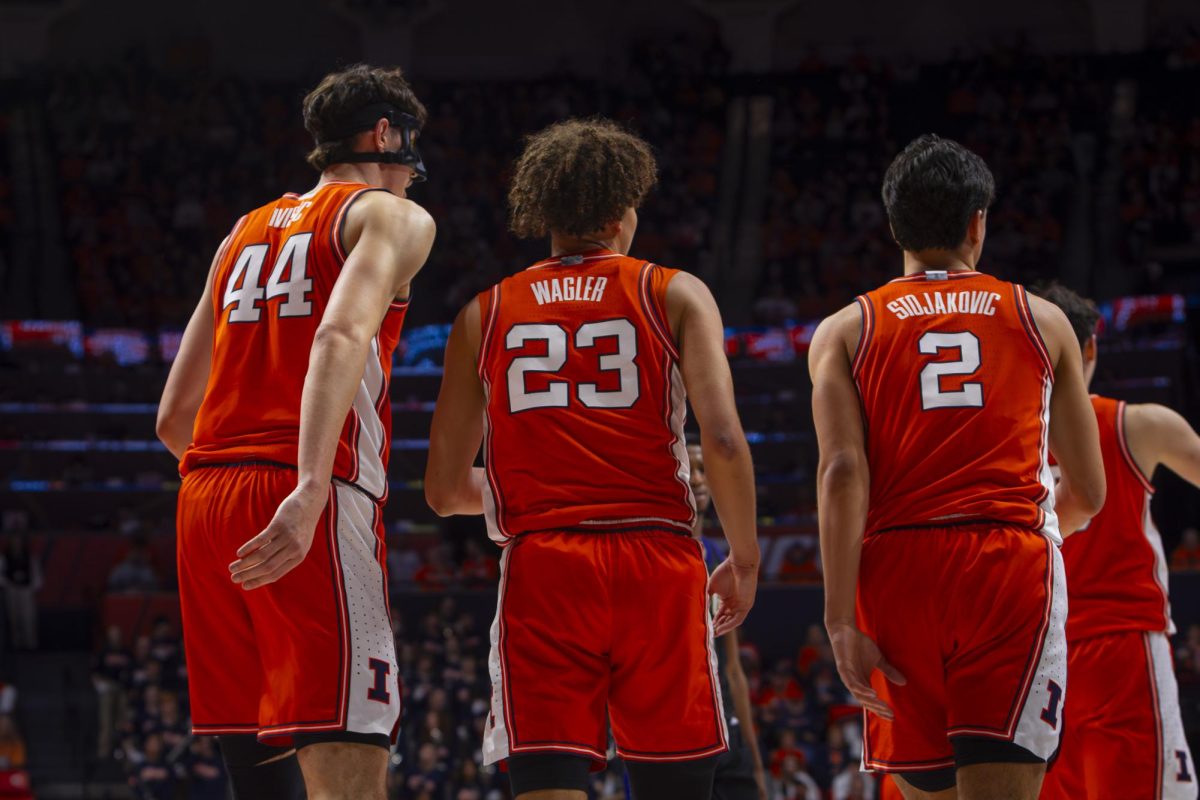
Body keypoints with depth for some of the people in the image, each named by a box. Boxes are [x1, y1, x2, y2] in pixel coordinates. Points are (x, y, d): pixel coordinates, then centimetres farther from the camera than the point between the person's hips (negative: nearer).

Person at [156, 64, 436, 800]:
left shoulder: (244, 234, 25)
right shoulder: (393, 216, 5)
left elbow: (174, 419, 24)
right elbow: (342, 334, -17)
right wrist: (312, 489, -28)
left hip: (205, 495, 7)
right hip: (313, 513, -7)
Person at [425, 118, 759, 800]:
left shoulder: (484, 314, 14)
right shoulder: (676, 295, 8)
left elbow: (445, 490, 14)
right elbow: (724, 440, -6)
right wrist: (745, 559, 7)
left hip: (540, 571, 1)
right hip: (658, 564, -1)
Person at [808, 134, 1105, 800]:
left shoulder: (844, 331, 12)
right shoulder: (1041, 321, 14)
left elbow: (841, 473, -4)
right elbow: (1089, 494, 17)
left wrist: (840, 621, -8)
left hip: (898, 572, 1)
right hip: (1013, 571, -1)